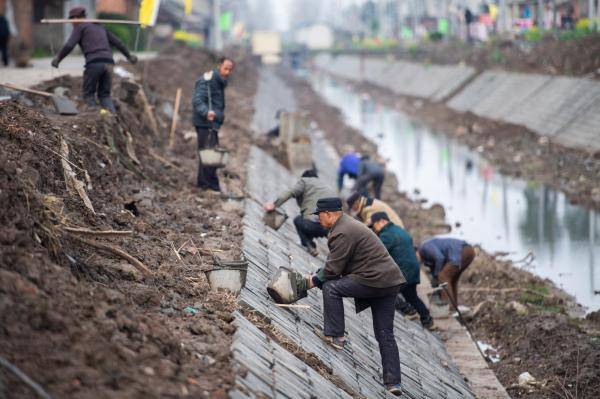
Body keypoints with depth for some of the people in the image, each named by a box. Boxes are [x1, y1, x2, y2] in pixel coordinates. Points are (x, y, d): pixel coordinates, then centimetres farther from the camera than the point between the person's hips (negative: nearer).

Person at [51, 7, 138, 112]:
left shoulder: (80, 27, 8)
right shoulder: (99, 27, 28)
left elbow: (69, 46, -5)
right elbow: (117, 42, 32)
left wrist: (58, 58, 7)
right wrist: (128, 55, 44)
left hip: (94, 63, -6)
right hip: (108, 63, 6)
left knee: (88, 94, 6)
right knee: (105, 94, 13)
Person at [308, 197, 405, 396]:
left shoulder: (341, 233, -14)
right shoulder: (348, 224, 20)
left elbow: (333, 269, -14)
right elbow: (334, 263, 27)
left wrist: (315, 280, 2)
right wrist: (319, 274, 18)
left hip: (375, 280, -10)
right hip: (390, 281, 10)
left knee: (331, 287, -8)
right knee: (385, 334, 10)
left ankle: (334, 335, -4)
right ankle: (394, 382, 9)